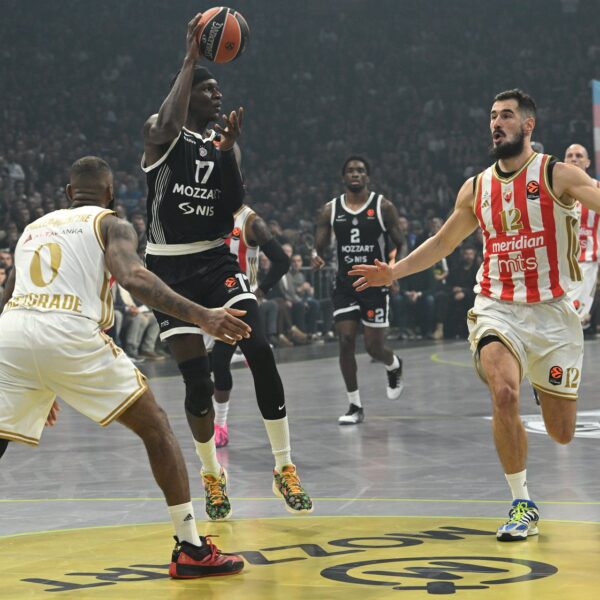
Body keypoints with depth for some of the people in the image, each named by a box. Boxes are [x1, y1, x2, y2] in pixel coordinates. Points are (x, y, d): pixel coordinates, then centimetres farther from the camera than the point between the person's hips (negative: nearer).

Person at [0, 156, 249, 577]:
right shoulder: (110, 224, 15)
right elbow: (133, 277, -7)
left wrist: (35, 389, 44)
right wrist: (201, 316, -12)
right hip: (72, 334, -4)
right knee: (156, 428, 11)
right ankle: (191, 549, 7)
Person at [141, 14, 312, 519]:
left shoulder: (224, 142, 9)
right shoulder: (160, 134, -5)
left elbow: (235, 206, 0)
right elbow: (167, 127, -31)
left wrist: (229, 150, -12)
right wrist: (190, 59, -26)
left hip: (218, 260, 4)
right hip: (171, 269, -4)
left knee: (261, 353, -14)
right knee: (197, 380, -4)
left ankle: (285, 469, -6)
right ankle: (213, 477, 18)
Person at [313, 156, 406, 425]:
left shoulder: (383, 206, -4)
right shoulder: (330, 210, 3)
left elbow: (400, 244, 0)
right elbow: (320, 245, 6)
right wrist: (317, 257, -18)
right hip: (345, 284, 2)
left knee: (373, 346, -2)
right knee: (345, 341, -6)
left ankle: (394, 366, 36)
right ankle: (355, 406, 4)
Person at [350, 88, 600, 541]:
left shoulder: (557, 175, -4)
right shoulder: (476, 189, 8)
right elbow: (443, 242, 22)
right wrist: (393, 273, 16)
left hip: (553, 311, -2)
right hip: (498, 308, 2)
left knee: (562, 433, 4)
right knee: (504, 396, -27)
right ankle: (523, 505, -12)